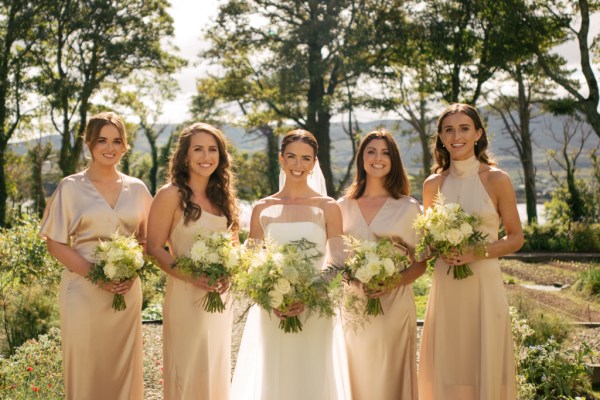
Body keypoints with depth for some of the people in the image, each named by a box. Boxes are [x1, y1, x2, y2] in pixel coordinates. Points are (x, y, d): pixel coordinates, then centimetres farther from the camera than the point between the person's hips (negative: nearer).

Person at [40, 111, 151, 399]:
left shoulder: (137, 189, 7)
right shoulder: (70, 187, -2)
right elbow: (55, 244, -3)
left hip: (128, 292, 3)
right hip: (84, 292, -3)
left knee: (125, 368, 9)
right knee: (85, 368, 4)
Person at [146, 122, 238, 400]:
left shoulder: (221, 195, 9)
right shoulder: (171, 194, -9)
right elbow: (154, 248, -10)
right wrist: (192, 277, -22)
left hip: (220, 300, 6)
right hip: (186, 297, -6)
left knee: (216, 371, 14)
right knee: (188, 375, 2)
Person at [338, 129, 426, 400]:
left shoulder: (408, 207, 0)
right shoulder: (343, 207, 6)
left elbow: (420, 263, 1)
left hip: (393, 305, -2)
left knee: (391, 378, 4)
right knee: (356, 378, 10)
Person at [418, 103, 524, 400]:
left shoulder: (497, 180, -2)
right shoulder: (433, 184, 6)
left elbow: (516, 238, 2)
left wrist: (477, 252, -14)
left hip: (484, 283, -2)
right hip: (445, 286, 2)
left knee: (486, 366, 3)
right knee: (445, 370, 6)